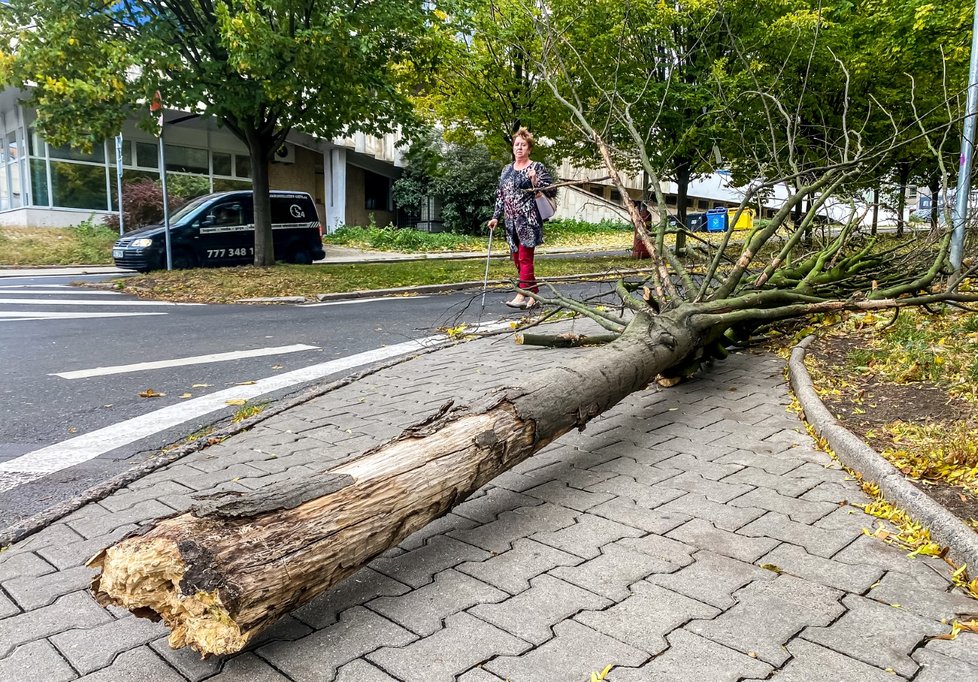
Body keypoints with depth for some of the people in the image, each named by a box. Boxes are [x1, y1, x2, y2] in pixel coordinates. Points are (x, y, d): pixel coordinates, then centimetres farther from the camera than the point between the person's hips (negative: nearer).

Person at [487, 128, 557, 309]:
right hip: (512, 221, 7)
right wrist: (495, 217, 13)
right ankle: (534, 294, 15)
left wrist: (536, 182, -19)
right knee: (517, 259, 7)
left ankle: (522, 296, -10)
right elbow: (500, 195, 19)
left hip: (529, 220, -7)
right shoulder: (507, 170, 16)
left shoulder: (537, 167, -1)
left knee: (525, 258, -9)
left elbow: (552, 190, -4)